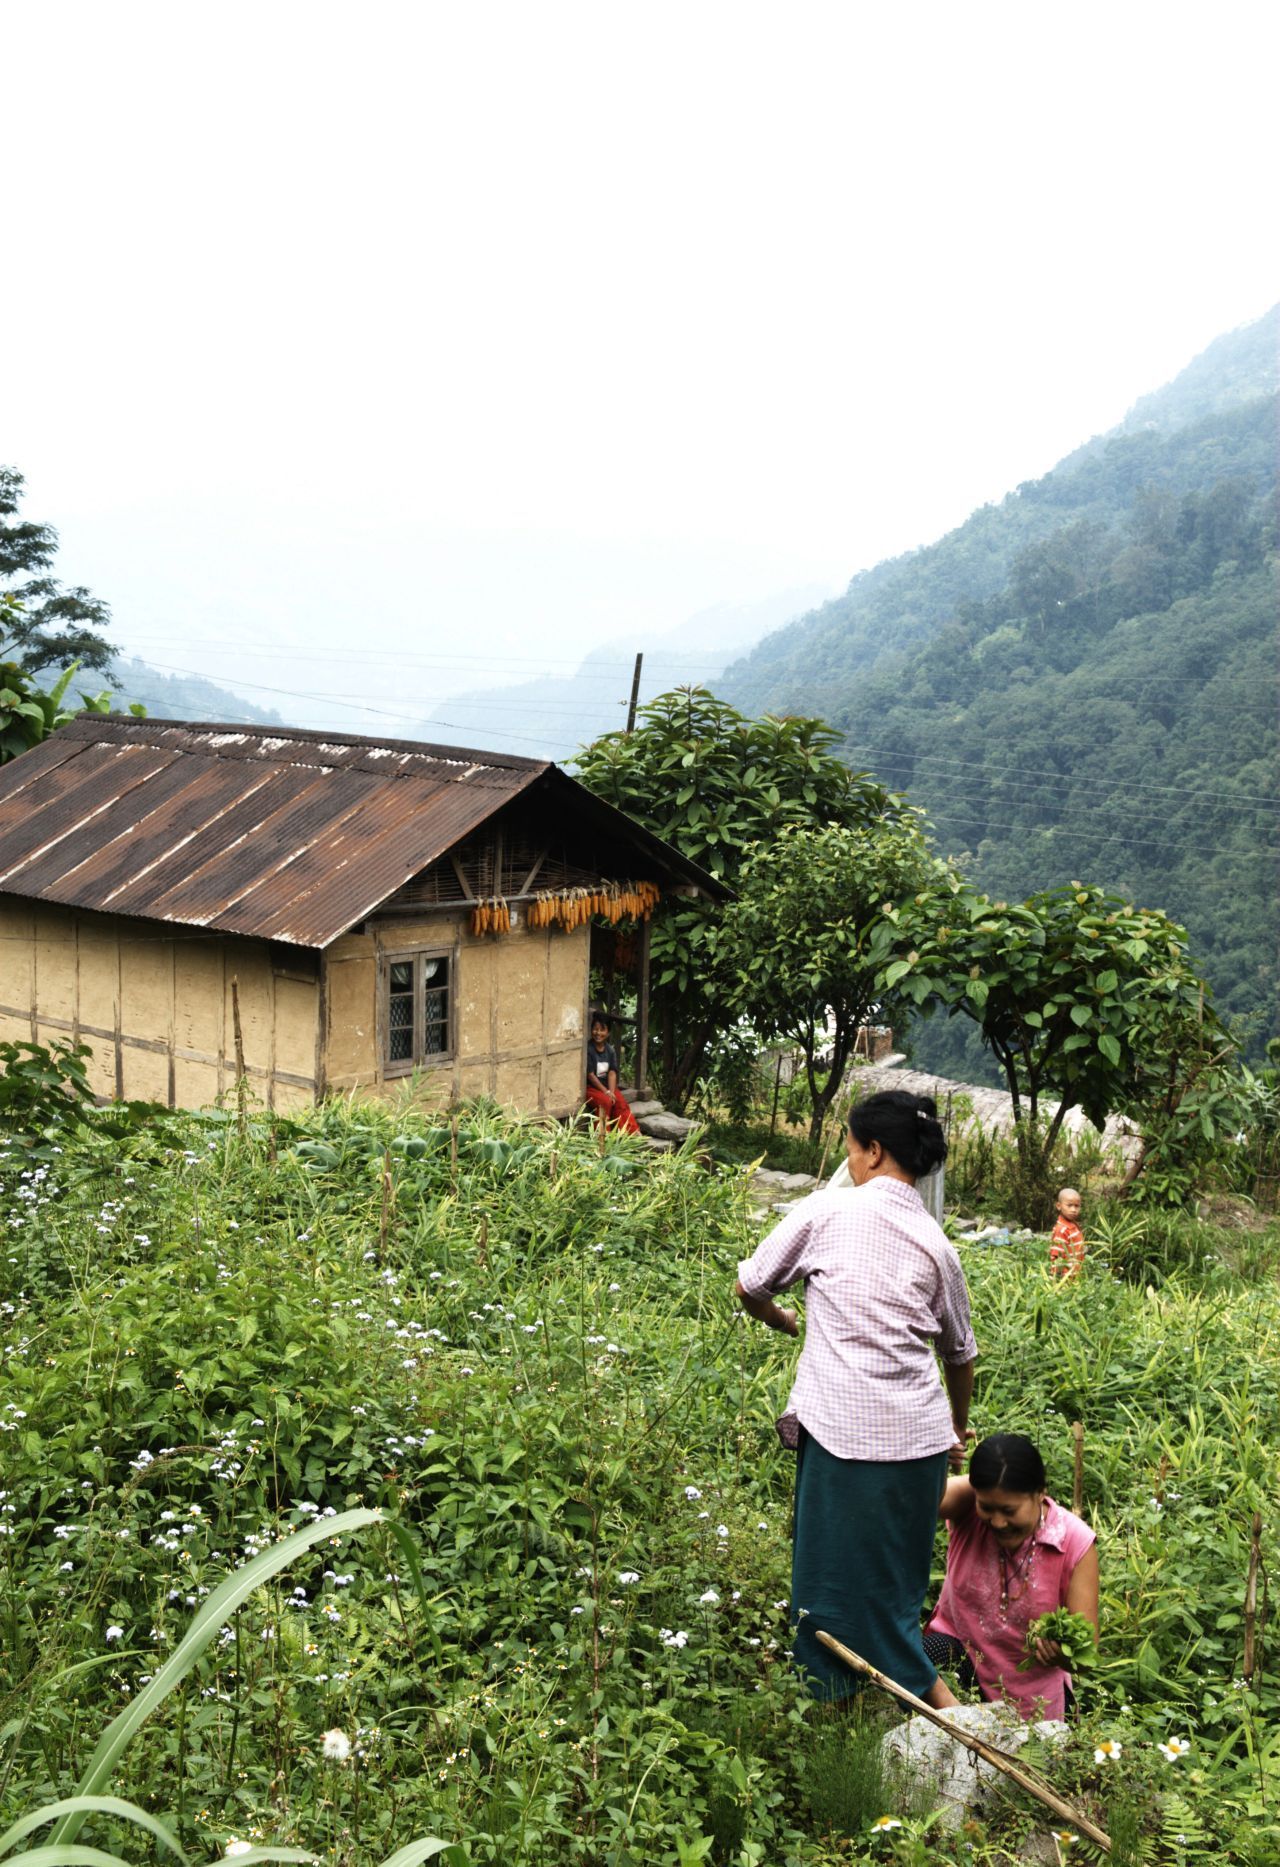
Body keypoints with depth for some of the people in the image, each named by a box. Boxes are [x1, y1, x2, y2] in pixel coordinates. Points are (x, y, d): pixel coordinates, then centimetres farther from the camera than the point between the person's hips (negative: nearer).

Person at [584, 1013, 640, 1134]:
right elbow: (590, 1074, -16)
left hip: (606, 1086, 5)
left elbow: (612, 1073, -3)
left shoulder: (610, 1050, 4)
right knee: (605, 1101, -30)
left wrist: (611, 1092, -18)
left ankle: (632, 1132, -20)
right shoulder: (588, 1049, -14)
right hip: (590, 1087, -5)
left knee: (621, 1102, -18)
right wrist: (606, 1092, -18)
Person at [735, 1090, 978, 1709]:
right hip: (920, 1434, 5)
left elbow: (749, 1288, 6)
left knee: (841, 1577, 7)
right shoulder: (936, 1244, 10)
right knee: (897, 1581, 17)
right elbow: (961, 1352, 21)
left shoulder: (827, 1210, -2)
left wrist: (785, 1322, 28)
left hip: (844, 1430, -5)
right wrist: (958, 1427, 38)